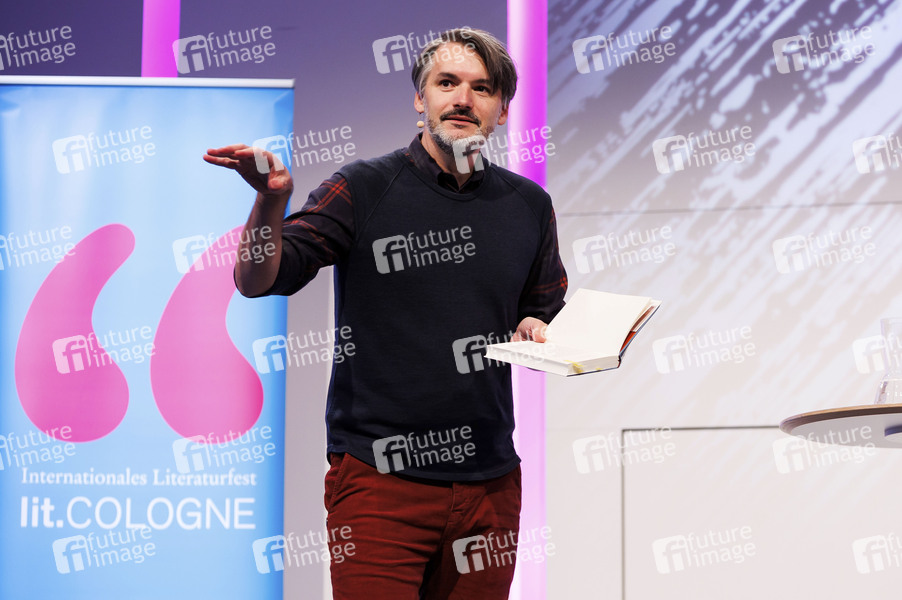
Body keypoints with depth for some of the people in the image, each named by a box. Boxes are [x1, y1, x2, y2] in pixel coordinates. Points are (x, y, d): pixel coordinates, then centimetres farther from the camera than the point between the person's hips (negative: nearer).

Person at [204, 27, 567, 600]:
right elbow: (258, 282, -8)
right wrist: (271, 200, -26)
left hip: (489, 483, 4)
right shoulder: (364, 189, -3)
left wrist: (535, 331, 0)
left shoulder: (528, 206, 9)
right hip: (379, 480, -4)